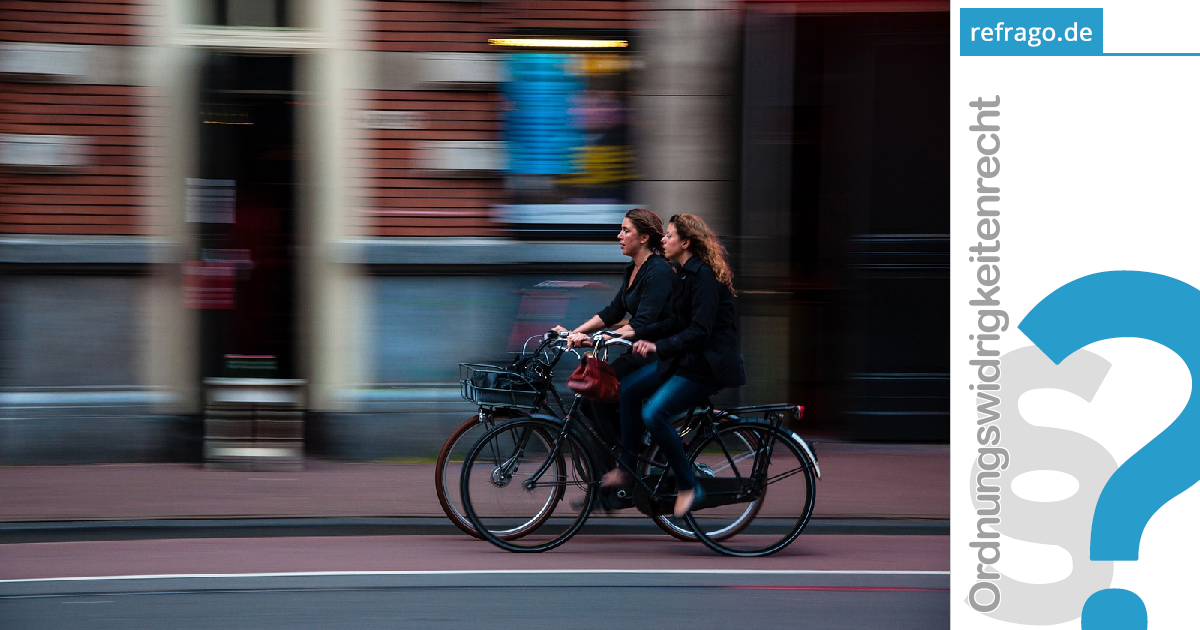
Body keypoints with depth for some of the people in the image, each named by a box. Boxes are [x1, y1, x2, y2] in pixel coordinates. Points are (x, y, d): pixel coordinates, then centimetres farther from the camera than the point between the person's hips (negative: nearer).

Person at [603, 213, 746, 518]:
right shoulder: (684, 274, 12)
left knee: (654, 414, -21)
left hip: (709, 364, -10)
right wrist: (636, 333, 6)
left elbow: (699, 331, -27)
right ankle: (626, 468, 14)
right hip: (685, 358, 10)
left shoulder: (704, 276, -19)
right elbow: (678, 323, 15)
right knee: (629, 389, 6)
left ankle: (687, 486, -9)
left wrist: (659, 346, -33)